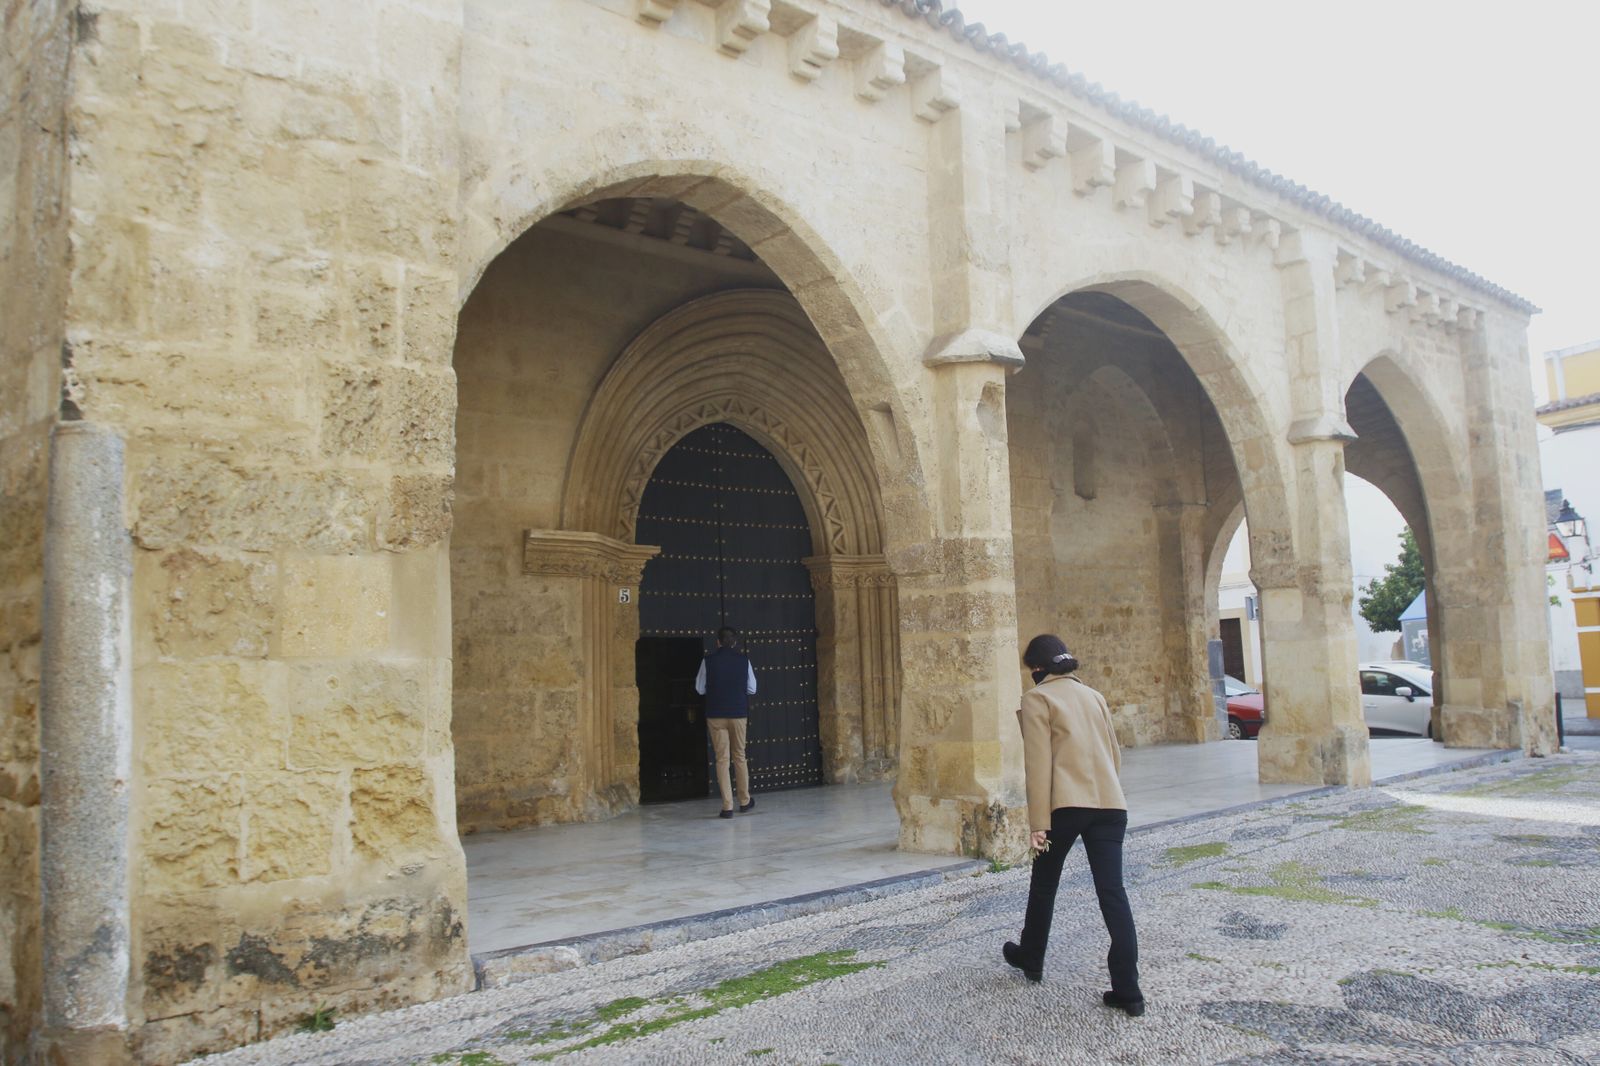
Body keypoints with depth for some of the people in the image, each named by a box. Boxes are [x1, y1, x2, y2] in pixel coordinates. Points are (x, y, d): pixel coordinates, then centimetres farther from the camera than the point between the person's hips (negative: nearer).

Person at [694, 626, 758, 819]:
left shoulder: (708, 660, -5)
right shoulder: (744, 660, -2)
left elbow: (700, 689, 1)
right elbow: (752, 689, 3)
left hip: (716, 715, -1)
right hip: (738, 714, 1)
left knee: (722, 759, 2)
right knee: (739, 757, 15)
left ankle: (727, 806, -1)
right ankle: (745, 801, 24)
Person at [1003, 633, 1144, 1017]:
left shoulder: (1038, 698, -1)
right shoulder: (1094, 696, 18)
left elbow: (1039, 763, -9)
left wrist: (1038, 822, -10)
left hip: (1066, 805, -5)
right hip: (1111, 804, 5)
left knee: (1044, 884, 16)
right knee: (1112, 891, 0)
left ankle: (1032, 959, 34)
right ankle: (1127, 990, -6)